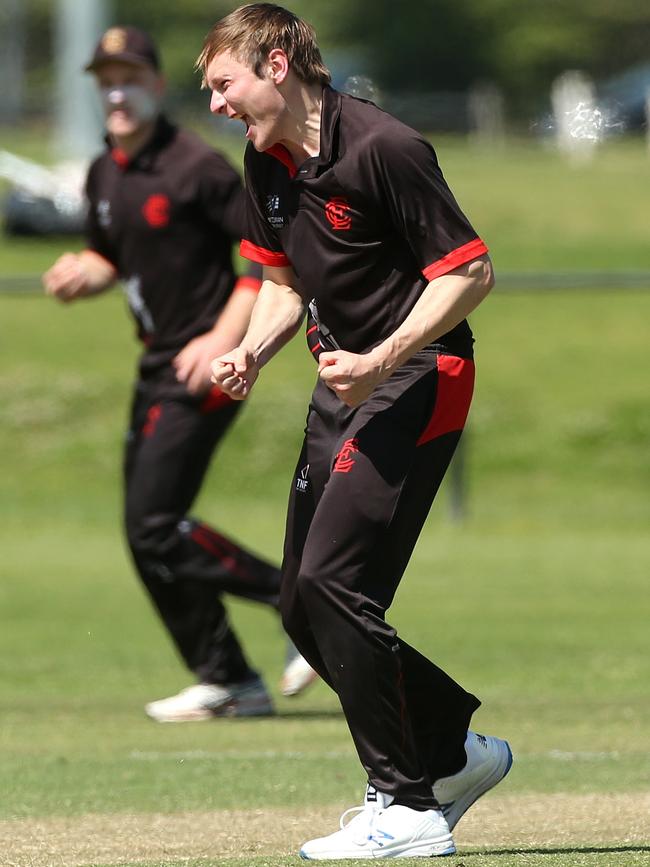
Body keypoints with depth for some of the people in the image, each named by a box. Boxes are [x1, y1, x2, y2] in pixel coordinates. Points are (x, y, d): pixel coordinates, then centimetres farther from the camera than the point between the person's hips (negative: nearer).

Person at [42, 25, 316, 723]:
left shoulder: (195, 167, -14)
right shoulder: (104, 175, 10)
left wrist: (224, 338, -22)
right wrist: (82, 274, 0)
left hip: (204, 371, -9)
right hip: (156, 370, 9)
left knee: (154, 522, -15)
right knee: (148, 533, 8)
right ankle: (228, 681, 16)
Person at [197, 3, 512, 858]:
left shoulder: (383, 148, -20)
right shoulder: (267, 162, 7)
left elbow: (471, 272, -18)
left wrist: (383, 360, -25)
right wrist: (255, 350, 0)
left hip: (417, 376, -9)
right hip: (345, 380, 9)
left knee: (334, 582, -17)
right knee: (304, 603, 9)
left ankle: (407, 808, -10)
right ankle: (454, 752, 25)